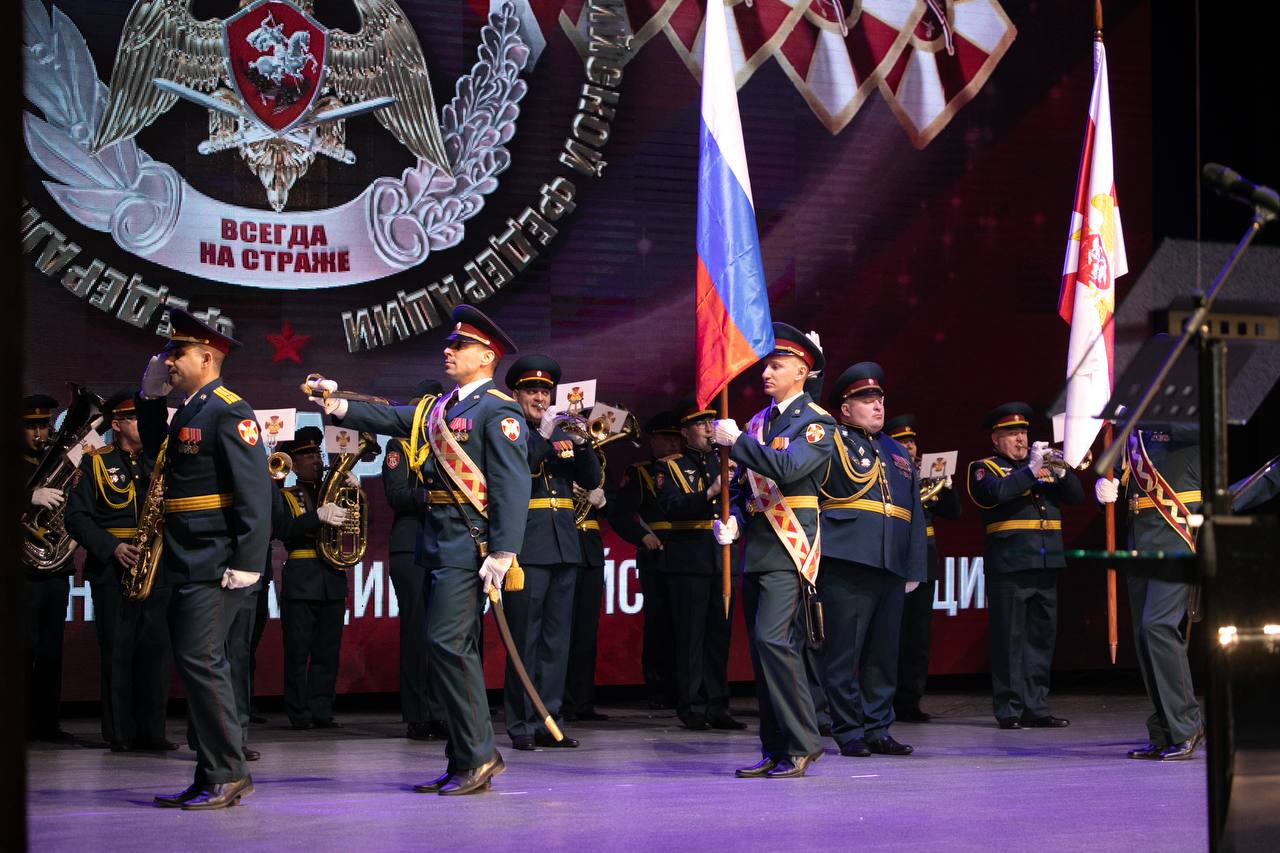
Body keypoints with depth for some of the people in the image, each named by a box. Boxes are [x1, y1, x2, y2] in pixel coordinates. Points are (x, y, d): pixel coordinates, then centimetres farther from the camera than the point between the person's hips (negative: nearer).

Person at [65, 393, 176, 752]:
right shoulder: (95, 463, 3)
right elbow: (76, 517, -3)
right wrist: (112, 547, -15)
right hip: (112, 570, -4)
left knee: (156, 648, 1)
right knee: (117, 651, -3)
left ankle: (152, 731, 7)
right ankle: (119, 733, 2)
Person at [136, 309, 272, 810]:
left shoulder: (229, 411, -12)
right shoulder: (189, 411, 16)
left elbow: (255, 489, -19)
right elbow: (156, 451, 33)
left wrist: (248, 561, -24)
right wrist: (150, 397, 19)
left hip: (216, 565, -10)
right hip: (189, 563, 10)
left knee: (200, 660, -13)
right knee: (198, 663, 11)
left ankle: (228, 776, -7)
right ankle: (212, 777, 17)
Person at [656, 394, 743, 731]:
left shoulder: (723, 461, 16)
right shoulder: (673, 466, 2)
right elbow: (672, 507, -13)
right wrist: (709, 494, -24)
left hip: (723, 557, 4)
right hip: (689, 560, -4)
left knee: (719, 632, 6)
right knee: (691, 633, -3)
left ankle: (717, 706, 11)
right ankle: (691, 707, 1)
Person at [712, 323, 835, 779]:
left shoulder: (817, 424, -5)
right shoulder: (758, 422, 17)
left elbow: (787, 468, -23)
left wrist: (736, 442, -17)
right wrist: (733, 521, 2)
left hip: (788, 548, -8)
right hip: (756, 547, 8)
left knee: (772, 639, -19)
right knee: (762, 649, 8)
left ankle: (802, 744, -12)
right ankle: (774, 750, 13)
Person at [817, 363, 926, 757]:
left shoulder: (898, 453, 22)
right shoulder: (831, 441, 6)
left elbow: (914, 513, 22)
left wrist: (914, 569, 14)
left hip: (891, 568, 6)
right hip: (847, 563, -6)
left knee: (884, 654, 8)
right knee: (844, 651, -5)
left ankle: (878, 728, 15)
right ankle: (849, 731, 1)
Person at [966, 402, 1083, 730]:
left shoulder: (1045, 467, 21)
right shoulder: (984, 468, 4)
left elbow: (1076, 496, 11)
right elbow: (995, 492, -17)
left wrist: (1061, 471, -6)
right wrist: (1031, 470, -19)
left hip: (1045, 566, 6)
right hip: (1009, 565, -6)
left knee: (1042, 638, 7)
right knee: (1009, 638, -5)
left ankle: (1036, 708, 12)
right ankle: (1009, 711, -2)